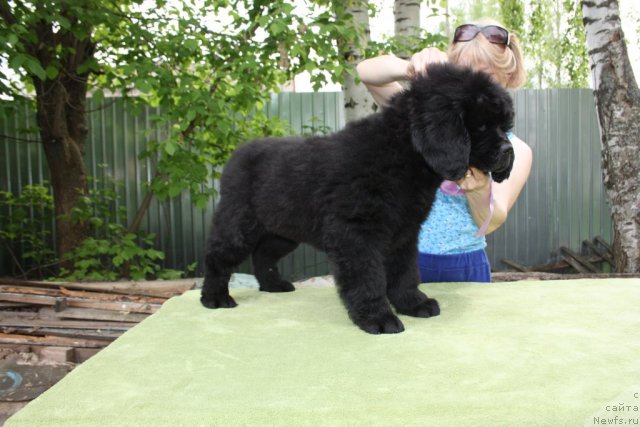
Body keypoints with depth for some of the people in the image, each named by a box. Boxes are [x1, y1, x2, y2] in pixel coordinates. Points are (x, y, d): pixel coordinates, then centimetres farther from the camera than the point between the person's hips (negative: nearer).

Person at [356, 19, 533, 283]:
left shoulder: (515, 151, -2)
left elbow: (490, 224, -15)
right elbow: (366, 72, -16)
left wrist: (480, 190, -36)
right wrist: (411, 69, -36)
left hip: (464, 269, 0)